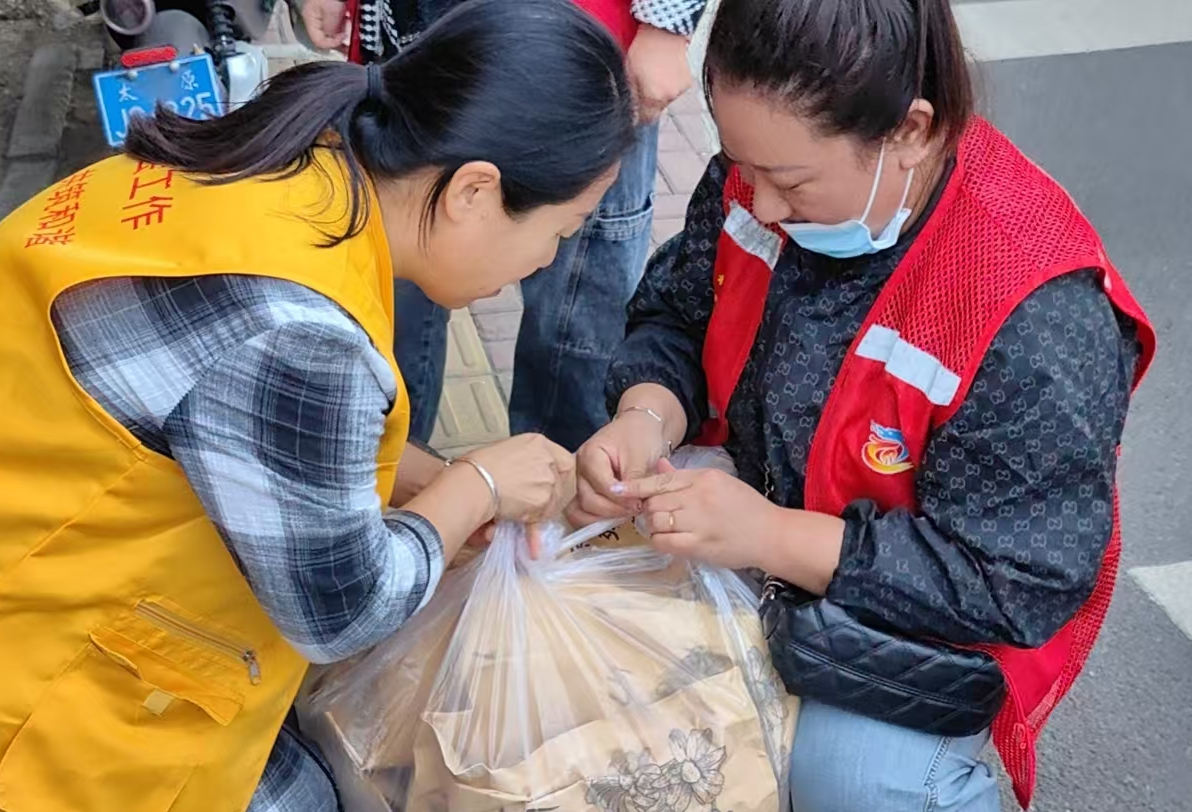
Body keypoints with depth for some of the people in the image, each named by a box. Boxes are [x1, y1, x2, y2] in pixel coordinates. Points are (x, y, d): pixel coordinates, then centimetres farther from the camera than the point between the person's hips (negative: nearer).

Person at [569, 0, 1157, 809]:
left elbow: (1012, 585, -28)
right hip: (755, 500, 6)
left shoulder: (1035, 317, -33)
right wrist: (646, 419, -24)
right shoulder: (770, 172, -14)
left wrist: (773, 539, -37)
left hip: (935, 610, -5)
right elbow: (678, 317, -1)